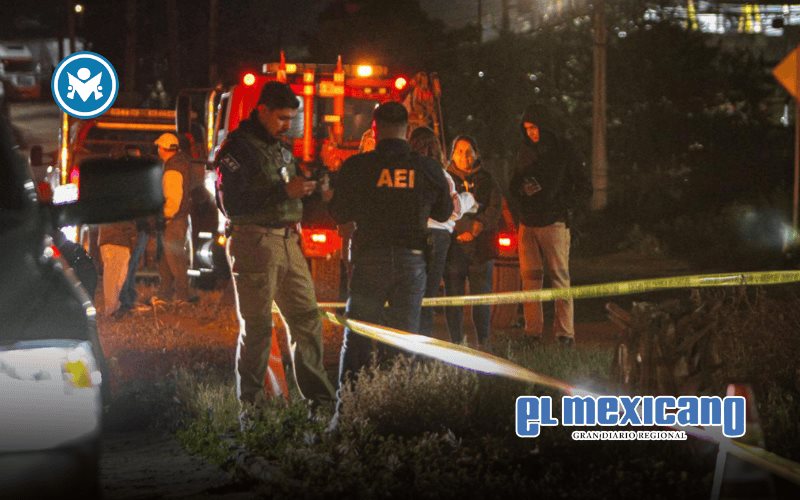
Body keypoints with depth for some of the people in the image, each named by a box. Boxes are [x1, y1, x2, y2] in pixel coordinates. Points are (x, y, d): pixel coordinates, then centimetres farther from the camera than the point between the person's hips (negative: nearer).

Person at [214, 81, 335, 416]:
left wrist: (306, 186, 8)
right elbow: (230, 203, -18)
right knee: (256, 326, -4)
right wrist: (284, 191, -21)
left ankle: (319, 395, 12)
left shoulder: (279, 147, 18)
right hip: (254, 243, -8)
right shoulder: (238, 147, -8)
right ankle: (250, 403, 3)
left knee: (306, 319, 6)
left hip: (288, 242, 8)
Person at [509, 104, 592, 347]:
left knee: (560, 277, -7)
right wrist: (518, 205, 4)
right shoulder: (526, 151, 14)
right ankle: (532, 332, 2)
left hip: (554, 224, -5)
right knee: (530, 277, 1)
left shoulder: (564, 151, -1)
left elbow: (584, 189, 0)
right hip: (527, 225, 5)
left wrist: (563, 207, -11)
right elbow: (515, 185, 24)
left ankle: (565, 333, -8)